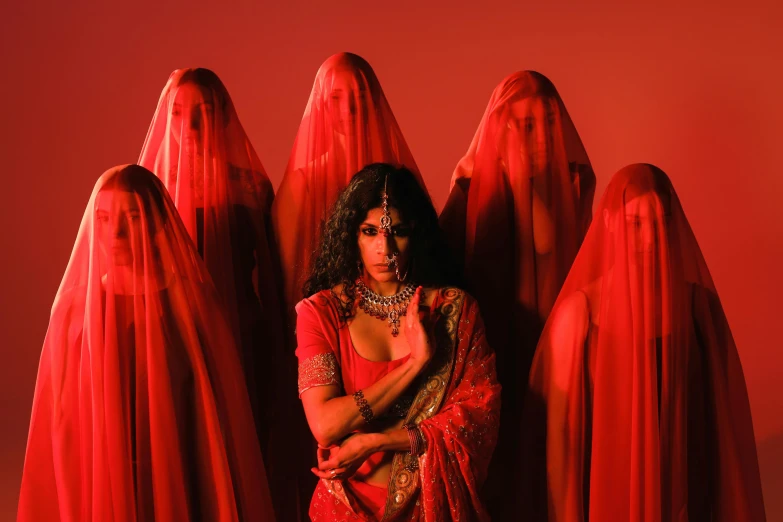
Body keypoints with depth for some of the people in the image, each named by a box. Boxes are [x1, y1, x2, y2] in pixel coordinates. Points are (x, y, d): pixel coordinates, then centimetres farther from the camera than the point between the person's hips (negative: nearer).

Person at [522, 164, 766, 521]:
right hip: (605, 493, -2)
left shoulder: (699, 305, -6)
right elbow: (559, 431, -8)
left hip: (683, 488, 2)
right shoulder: (579, 311, -13)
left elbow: (723, 418, 0)